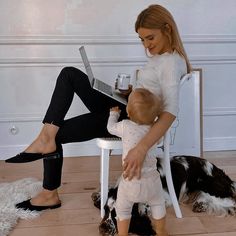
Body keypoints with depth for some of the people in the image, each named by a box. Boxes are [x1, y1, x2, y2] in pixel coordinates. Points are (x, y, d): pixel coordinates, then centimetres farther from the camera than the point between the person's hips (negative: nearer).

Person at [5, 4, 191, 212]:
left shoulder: (172, 63, -20)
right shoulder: (160, 54, 10)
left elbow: (170, 111, -36)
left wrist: (142, 148, -48)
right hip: (124, 108, 10)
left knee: (56, 134, -7)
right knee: (69, 74, 0)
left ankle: (50, 194, 7)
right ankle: (47, 138, -12)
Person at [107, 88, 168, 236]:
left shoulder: (125, 127, -13)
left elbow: (111, 127, 9)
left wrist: (114, 113, 25)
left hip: (130, 180, -2)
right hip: (151, 179, 3)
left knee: (123, 209, 19)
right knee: (158, 204, 27)